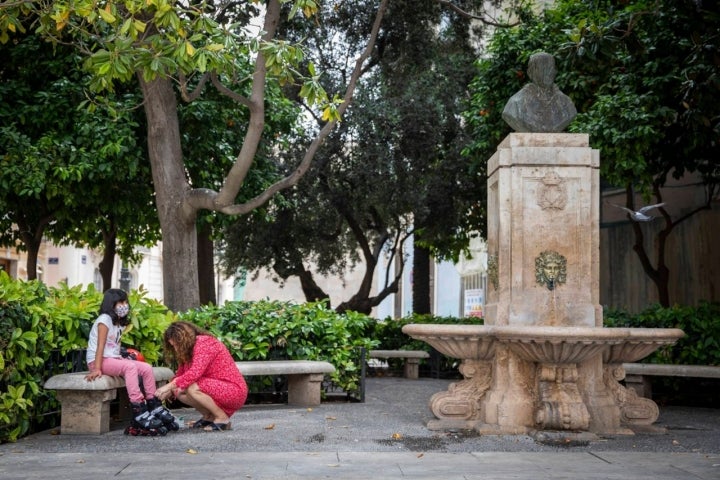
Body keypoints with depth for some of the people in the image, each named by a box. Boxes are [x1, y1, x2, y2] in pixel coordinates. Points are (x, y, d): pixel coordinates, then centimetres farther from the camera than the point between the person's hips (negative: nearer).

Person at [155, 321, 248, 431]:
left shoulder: (204, 342, -17)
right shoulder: (187, 352, 12)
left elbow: (195, 373, -29)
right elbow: (180, 376, 8)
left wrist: (169, 386, -26)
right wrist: (168, 391, -10)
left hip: (235, 390, -9)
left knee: (192, 388, -29)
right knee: (178, 391, -5)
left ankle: (223, 418, -12)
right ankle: (209, 417, 7)